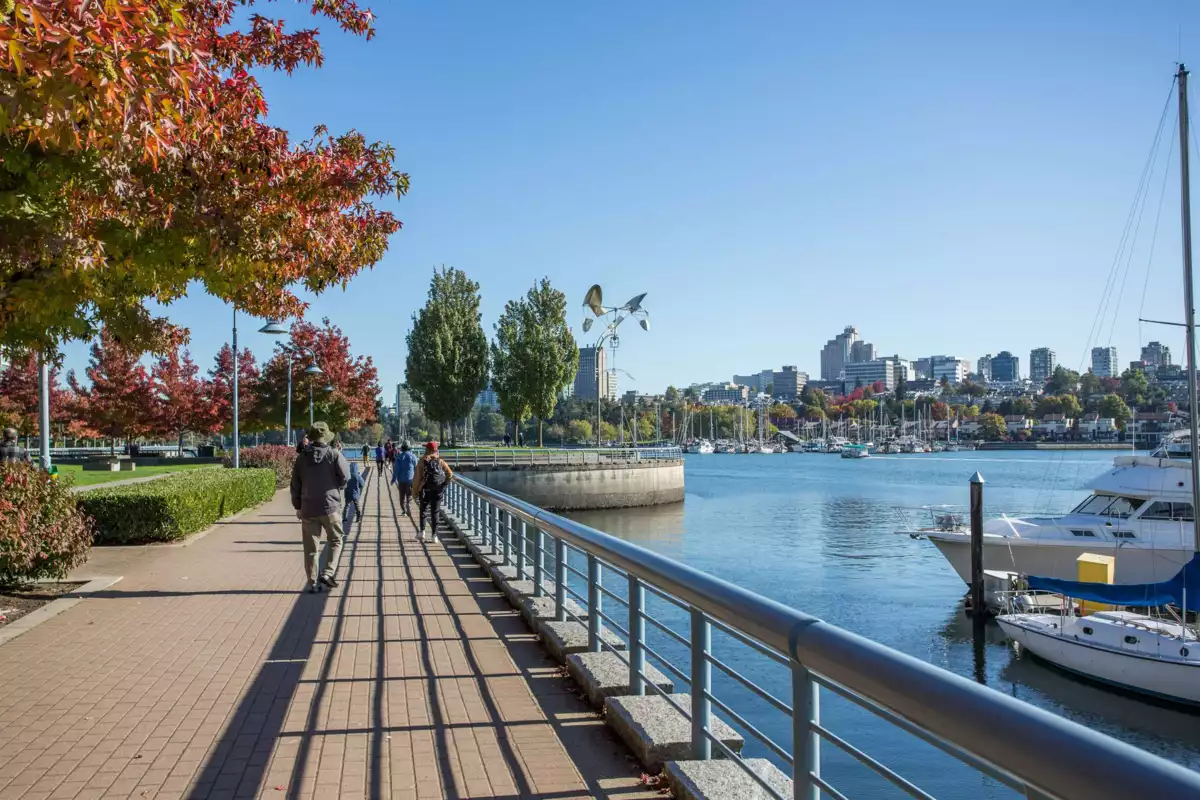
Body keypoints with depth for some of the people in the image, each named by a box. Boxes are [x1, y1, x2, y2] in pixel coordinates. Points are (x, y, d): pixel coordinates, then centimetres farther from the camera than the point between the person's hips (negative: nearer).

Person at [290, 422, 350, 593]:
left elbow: (295, 484, 8)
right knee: (335, 541, 13)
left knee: (310, 547, 9)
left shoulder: (301, 457, 5)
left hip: (308, 509, 3)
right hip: (330, 506, -3)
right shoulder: (334, 455, -6)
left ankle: (313, 582, 11)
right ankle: (327, 574, -2)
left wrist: (298, 506, 16)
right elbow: (345, 477, -13)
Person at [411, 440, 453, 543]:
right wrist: (445, 484, 5)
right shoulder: (440, 461, 1)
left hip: (425, 490, -1)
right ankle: (434, 535, 5)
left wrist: (415, 490, -1)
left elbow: (417, 477, -7)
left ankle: (422, 532, 8)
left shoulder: (422, 462, -5)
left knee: (423, 511, 16)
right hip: (438, 491, 1)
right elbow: (450, 474, -8)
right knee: (435, 513, 7)